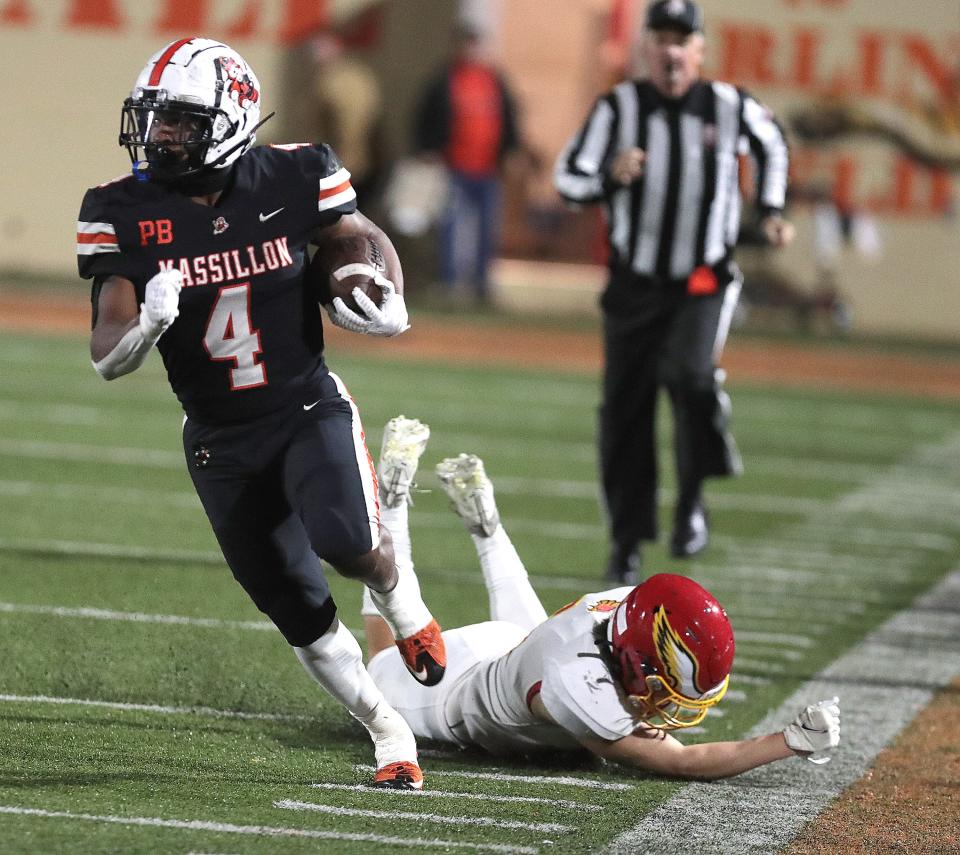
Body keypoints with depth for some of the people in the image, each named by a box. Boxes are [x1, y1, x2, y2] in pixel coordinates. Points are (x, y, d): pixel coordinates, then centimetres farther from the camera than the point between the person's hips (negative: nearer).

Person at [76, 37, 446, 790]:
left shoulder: (289, 182, -13)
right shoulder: (124, 213, -11)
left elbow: (366, 240, 9)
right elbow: (107, 356, -12)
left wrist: (388, 303, -12)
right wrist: (147, 325, -34)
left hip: (310, 409, -2)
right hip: (221, 440, 2)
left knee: (346, 542, -28)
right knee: (302, 615, 4)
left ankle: (401, 604, 8)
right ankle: (391, 734, 24)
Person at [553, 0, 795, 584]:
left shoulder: (731, 107, -3)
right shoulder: (618, 108, -6)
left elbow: (772, 143, 19)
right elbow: (568, 179, -7)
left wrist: (772, 211, 11)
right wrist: (610, 176, -27)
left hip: (705, 282, -1)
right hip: (634, 284, 1)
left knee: (690, 373, -28)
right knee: (625, 413, 3)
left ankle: (693, 498, -8)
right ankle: (627, 541, 18)